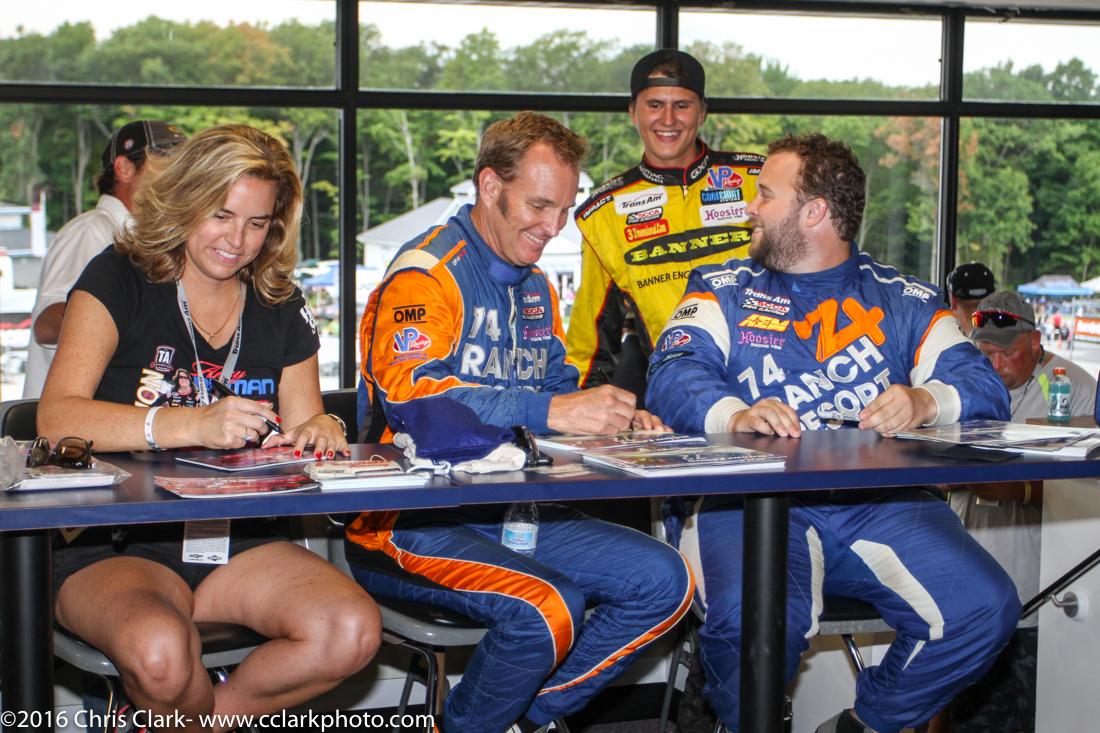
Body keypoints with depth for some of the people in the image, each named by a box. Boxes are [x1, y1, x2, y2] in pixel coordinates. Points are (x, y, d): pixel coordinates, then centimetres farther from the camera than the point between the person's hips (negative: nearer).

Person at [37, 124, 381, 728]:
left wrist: (318, 430, -8)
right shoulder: (118, 281, -1)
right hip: (111, 545, -4)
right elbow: (57, 419, -14)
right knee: (158, 650, -37)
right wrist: (192, 425, -29)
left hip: (238, 541, 4)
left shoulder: (280, 308, 13)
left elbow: (303, 423, 18)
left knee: (354, 632, -24)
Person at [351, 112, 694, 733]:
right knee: (548, 608, -32)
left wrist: (619, 420, -3)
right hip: (415, 520, -8)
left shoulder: (535, 285, 17)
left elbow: (559, 385, 21)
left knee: (664, 582, -5)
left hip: (513, 511, 9)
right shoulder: (427, 273, -11)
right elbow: (409, 393, -27)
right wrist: (549, 412, -34)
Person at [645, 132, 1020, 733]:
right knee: (749, 616, -33)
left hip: (881, 502, 2)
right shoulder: (723, 291, 18)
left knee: (984, 608, -22)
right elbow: (673, 374, 0)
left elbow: (982, 384, 7)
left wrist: (926, 401, -17)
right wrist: (734, 413, -23)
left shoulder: (904, 301, 19)